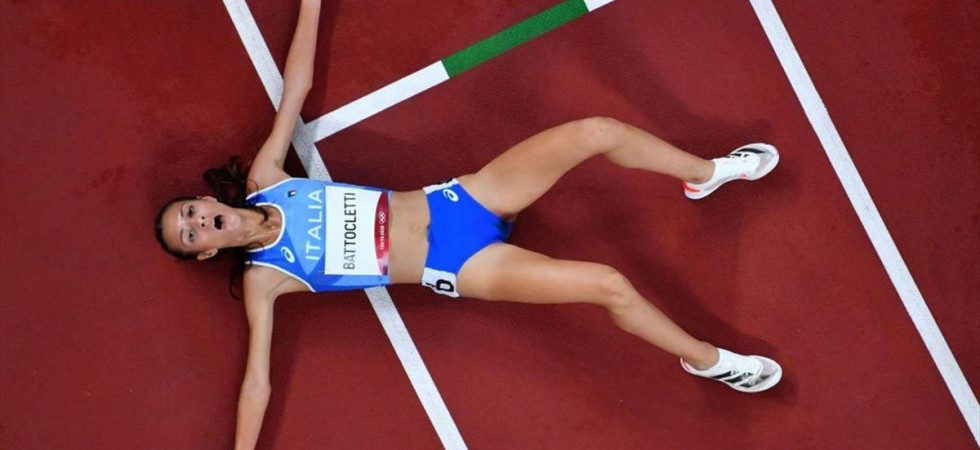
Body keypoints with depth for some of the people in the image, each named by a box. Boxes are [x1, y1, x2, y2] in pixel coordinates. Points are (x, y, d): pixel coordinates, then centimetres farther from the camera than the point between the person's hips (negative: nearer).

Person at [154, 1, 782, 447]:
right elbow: (257, 380, -10)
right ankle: (709, 360, 5)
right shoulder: (263, 280, -9)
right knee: (611, 285, -22)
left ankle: (707, 173, 20)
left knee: (598, 131, -8)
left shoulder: (263, 180, 2)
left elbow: (296, 88, 9)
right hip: (457, 267, -5)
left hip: (453, 200, 5)